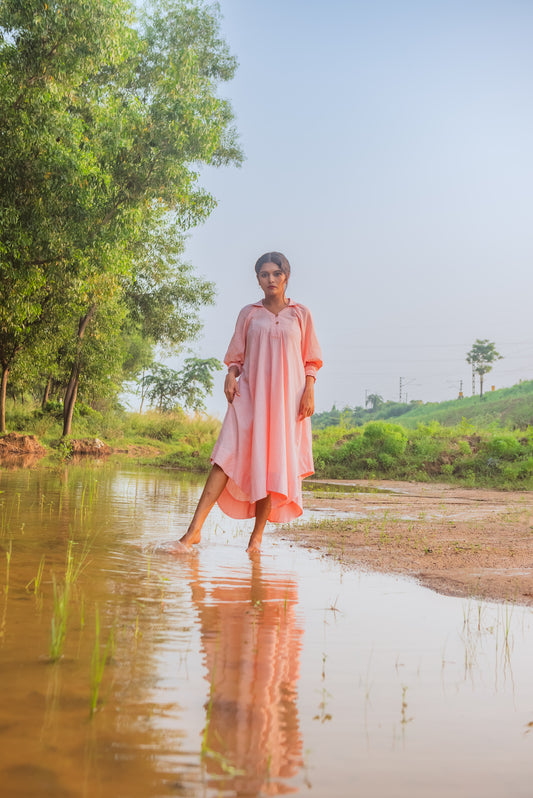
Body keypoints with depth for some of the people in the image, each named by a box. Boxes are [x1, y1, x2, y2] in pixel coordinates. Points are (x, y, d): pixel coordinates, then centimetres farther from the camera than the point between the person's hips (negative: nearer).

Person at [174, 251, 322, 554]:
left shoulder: (301, 314, 9)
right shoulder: (248, 314, 11)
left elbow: (311, 360, 10)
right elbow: (236, 356, 14)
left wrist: (309, 391, -3)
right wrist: (230, 376, -5)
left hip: (286, 398, 0)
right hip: (249, 393, 0)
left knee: (272, 463, -3)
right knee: (229, 456, -13)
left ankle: (257, 535, 5)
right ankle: (195, 529, -18)